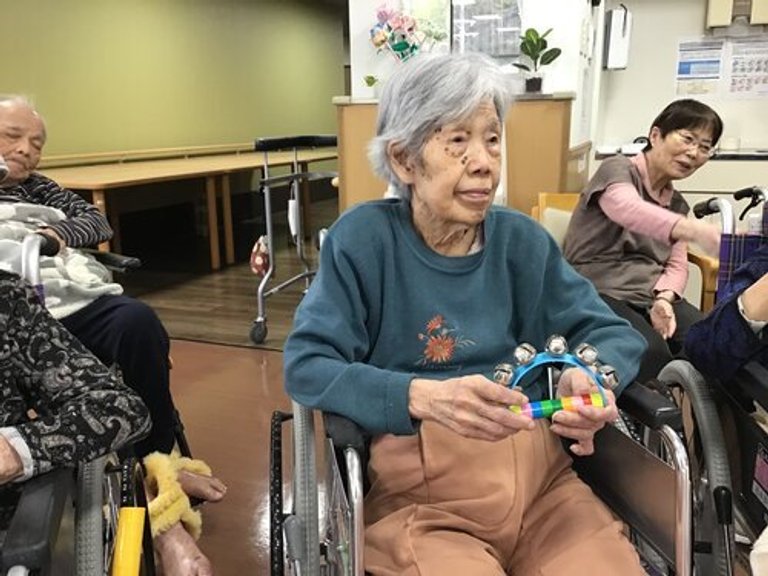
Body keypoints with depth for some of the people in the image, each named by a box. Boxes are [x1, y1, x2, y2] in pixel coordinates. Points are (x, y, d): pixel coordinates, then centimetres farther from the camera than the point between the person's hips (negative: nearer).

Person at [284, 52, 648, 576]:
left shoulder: (521, 239, 6)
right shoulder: (365, 238, -4)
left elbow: (613, 332, 8)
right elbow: (306, 366, -10)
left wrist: (596, 376, -16)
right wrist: (422, 396, -26)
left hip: (536, 472, 4)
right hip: (417, 488, -3)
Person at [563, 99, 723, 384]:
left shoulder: (677, 204, 18)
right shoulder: (618, 169, -6)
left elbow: (677, 265, 13)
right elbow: (629, 209, -29)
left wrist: (664, 299, -12)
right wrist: (698, 231, -48)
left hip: (651, 295, 6)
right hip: (597, 291, -6)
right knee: (652, 352, -33)